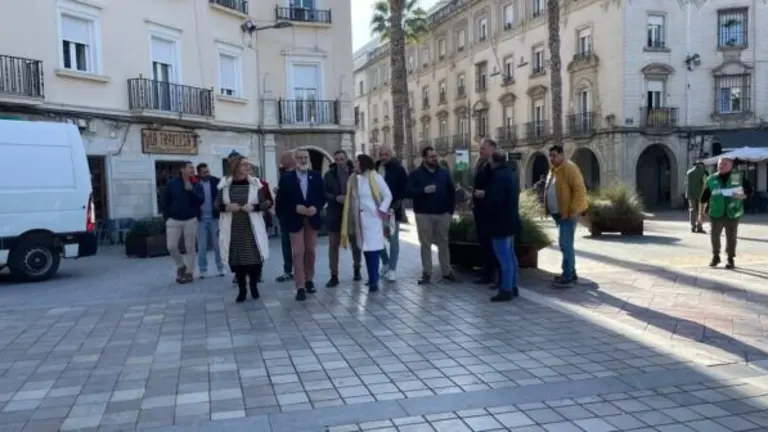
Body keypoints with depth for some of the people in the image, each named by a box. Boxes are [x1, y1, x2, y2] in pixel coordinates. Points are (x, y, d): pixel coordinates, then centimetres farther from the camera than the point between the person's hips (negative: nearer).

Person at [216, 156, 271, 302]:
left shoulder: (255, 183, 0)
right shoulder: (225, 184, 0)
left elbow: (266, 203, 1)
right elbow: (217, 204, 5)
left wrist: (253, 207, -16)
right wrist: (227, 207, -14)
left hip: (252, 228, 0)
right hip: (233, 229, 0)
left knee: (255, 258, -2)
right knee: (236, 259, 4)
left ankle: (254, 286, 19)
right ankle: (242, 289, 17)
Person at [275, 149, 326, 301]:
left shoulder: (316, 176, 4)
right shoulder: (286, 178, -4)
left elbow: (322, 197, 4)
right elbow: (282, 201, -5)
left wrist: (315, 208, -15)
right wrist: (296, 208, -19)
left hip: (312, 219, 3)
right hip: (295, 220, -3)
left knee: (310, 252, 13)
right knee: (298, 253, -5)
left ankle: (309, 280, 31)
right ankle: (300, 287, -2)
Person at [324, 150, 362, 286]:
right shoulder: (329, 175, -2)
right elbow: (323, 193, -4)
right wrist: (336, 198, -18)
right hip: (335, 214, 1)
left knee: (356, 243, 11)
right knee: (333, 245, 2)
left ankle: (357, 269, 33)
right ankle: (334, 276, 9)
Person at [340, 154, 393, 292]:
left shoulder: (375, 177, -6)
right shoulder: (353, 179, 9)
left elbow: (388, 195, -3)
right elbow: (350, 199, 13)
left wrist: (382, 210, -10)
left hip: (373, 218, -5)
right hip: (359, 219, 5)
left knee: (373, 248, -8)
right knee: (365, 248, 7)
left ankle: (374, 280, -7)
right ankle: (372, 278, 17)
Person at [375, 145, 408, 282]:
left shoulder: (398, 169, -6)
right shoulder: (375, 168, 4)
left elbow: (404, 188, -7)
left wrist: (397, 204, -15)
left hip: (393, 209, -4)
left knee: (393, 239, 1)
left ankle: (392, 269, 7)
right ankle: (386, 263, 30)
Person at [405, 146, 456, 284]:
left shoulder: (444, 173, 8)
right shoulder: (415, 174, -1)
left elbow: (452, 192, 11)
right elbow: (408, 192, -11)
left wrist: (451, 210, 2)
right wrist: (423, 190, -23)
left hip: (442, 214, 2)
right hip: (424, 215, -2)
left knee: (443, 243, 8)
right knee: (425, 244, 2)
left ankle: (447, 271, 16)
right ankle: (426, 273, 8)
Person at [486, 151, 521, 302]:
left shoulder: (499, 176, -20)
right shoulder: (510, 173, 14)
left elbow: (494, 199, -28)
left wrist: (483, 195, -8)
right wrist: (488, 195, 14)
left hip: (501, 223, -11)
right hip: (510, 220, 11)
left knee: (504, 257, -7)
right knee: (510, 255, 15)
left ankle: (506, 290, -4)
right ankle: (513, 287, 22)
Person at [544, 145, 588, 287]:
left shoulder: (569, 168, -14)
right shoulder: (553, 169, 15)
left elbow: (580, 190, -20)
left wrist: (573, 211, -24)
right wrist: (548, 209, 14)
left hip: (568, 213, -10)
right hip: (559, 213, 10)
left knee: (565, 245, -11)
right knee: (566, 244, 14)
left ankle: (568, 277, -7)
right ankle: (571, 273, 23)